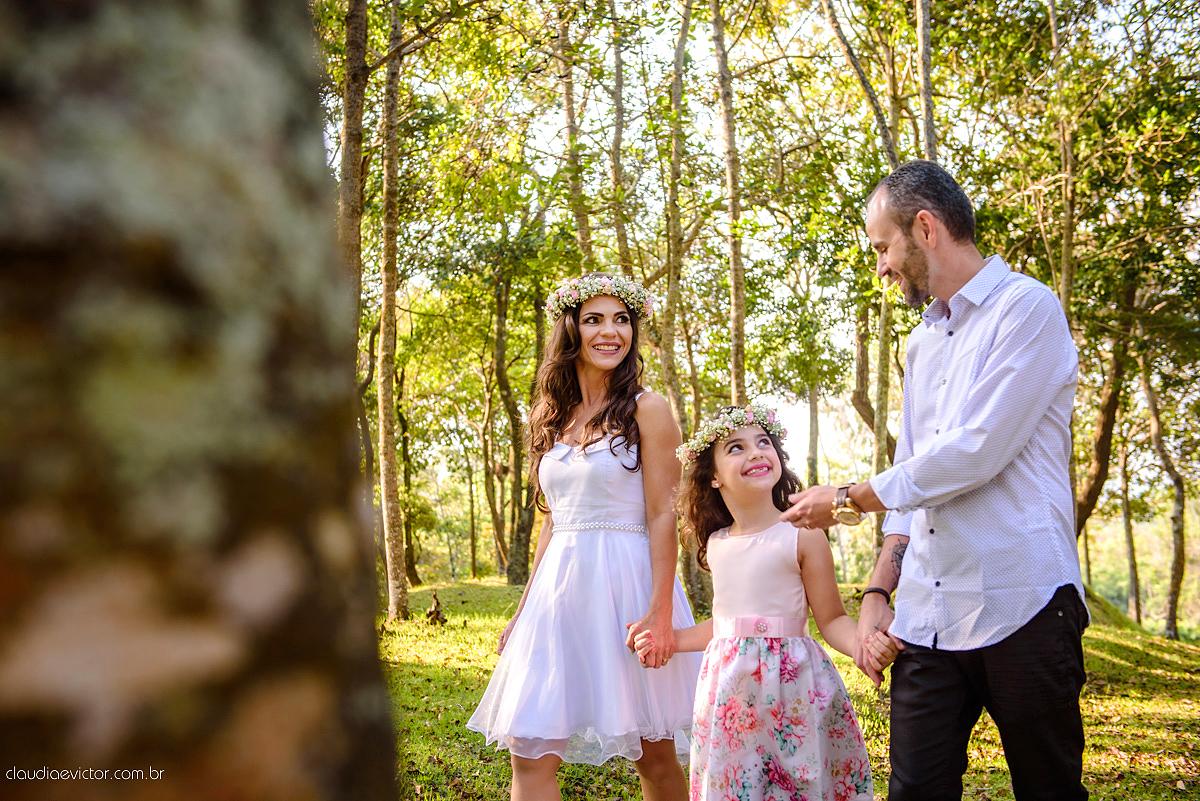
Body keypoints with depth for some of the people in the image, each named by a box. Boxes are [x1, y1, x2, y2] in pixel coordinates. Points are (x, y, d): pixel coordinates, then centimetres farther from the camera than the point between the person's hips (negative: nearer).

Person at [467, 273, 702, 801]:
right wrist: (524, 611, 15)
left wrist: (661, 611, -16)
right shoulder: (553, 418, 14)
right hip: (559, 589, 5)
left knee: (654, 755, 5)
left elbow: (662, 515, -8)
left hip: (626, 582, -5)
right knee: (529, 752, -1)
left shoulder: (646, 410, -3)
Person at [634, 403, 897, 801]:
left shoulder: (803, 536, -8)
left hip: (790, 686, -5)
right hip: (728, 691, 5)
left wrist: (864, 645, -26)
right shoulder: (716, 544, 7)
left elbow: (832, 619, -7)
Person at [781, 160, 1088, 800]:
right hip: (927, 615, 6)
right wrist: (879, 590, 10)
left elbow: (973, 454, -15)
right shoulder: (922, 342, 19)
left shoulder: (1026, 308, -5)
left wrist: (847, 500, -5)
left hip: (1021, 608, -6)